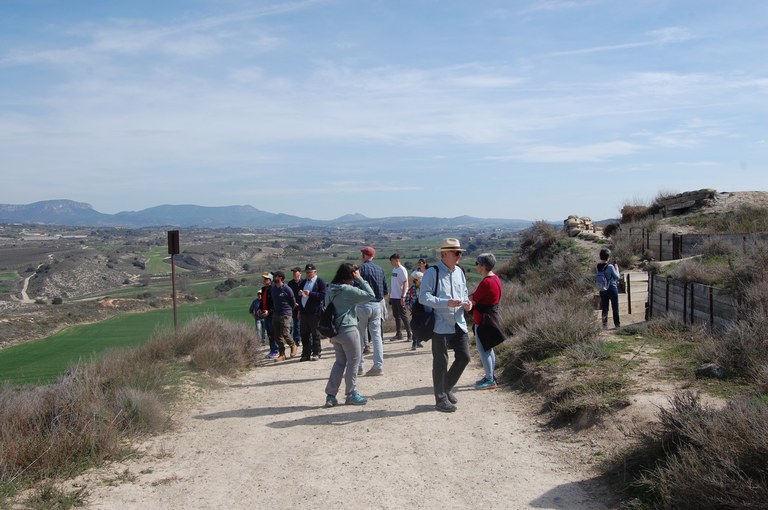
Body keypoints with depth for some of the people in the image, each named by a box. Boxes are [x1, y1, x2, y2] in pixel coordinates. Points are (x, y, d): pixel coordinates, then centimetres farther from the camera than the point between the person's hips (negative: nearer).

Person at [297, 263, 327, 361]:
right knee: (304, 334, 8)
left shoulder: (320, 282, -2)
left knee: (316, 334, 0)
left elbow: (323, 295, -13)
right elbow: (298, 297, 25)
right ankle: (306, 353, 15)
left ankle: (316, 353, 8)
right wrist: (299, 293, 2)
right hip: (304, 312, 6)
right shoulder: (303, 282, 19)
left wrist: (310, 293, -19)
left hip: (315, 313, -6)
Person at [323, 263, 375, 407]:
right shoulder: (348, 290, -16)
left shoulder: (330, 289, 7)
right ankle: (351, 395, 15)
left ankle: (330, 395, 15)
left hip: (334, 331, 8)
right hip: (348, 331, -8)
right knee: (353, 362, 7)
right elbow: (370, 295, -14)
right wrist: (360, 279, -8)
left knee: (340, 361, 17)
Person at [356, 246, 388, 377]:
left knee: (359, 335, 5)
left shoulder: (362, 267, -8)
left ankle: (359, 366, 10)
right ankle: (379, 366, 3)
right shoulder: (380, 269, 10)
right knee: (376, 335, 6)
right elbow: (385, 291, 11)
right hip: (377, 305, 5)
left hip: (364, 304, -5)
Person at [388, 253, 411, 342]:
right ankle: (398, 334, 20)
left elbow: (405, 283, -15)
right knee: (396, 316, 12)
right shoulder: (394, 269, 12)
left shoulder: (402, 270, -12)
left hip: (400, 297, -8)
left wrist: (402, 296, -20)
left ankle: (410, 334, 0)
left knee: (403, 316, -5)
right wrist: (390, 293, 17)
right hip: (393, 296, 8)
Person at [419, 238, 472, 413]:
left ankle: (447, 388, 30)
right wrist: (447, 303, -26)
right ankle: (441, 399, 17)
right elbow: (423, 297, -17)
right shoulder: (432, 273, -11)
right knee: (441, 362, 3)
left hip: (459, 324, 7)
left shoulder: (459, 272, 10)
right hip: (441, 325, -6)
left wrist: (466, 302, -1)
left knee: (464, 357, 9)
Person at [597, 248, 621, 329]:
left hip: (602, 290, 4)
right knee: (615, 308, 9)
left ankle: (604, 324, 11)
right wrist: (616, 268, 6)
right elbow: (617, 277, -8)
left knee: (604, 308, 12)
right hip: (612, 288, -4)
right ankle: (617, 324, 15)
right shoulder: (610, 266, -18)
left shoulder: (597, 267, -4)